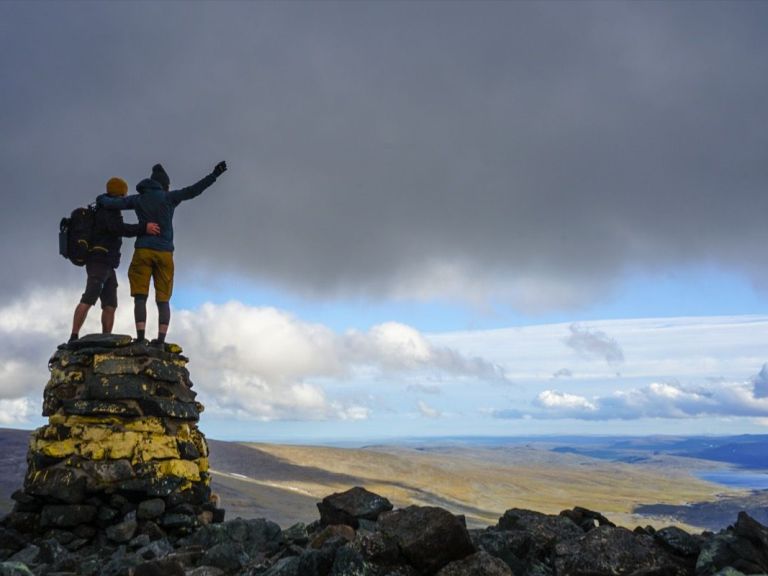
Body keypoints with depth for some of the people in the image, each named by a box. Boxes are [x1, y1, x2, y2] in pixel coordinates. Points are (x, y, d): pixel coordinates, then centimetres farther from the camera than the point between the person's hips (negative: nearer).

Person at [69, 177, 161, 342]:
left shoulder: (107, 211, 26)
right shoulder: (108, 210, -5)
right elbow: (118, 228, -24)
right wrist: (143, 227, -32)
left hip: (107, 266, 10)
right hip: (99, 262, -10)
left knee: (110, 305, 2)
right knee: (88, 299, -20)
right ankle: (73, 338, -25)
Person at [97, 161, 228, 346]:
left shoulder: (137, 199, 9)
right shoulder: (168, 197, 3)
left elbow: (111, 203, 9)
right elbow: (192, 191, -5)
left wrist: (102, 198, 31)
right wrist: (214, 175, -3)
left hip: (143, 251, 1)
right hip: (165, 253, -1)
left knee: (140, 297, 0)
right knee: (163, 300, 3)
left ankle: (140, 339, -12)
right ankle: (161, 341, -9)